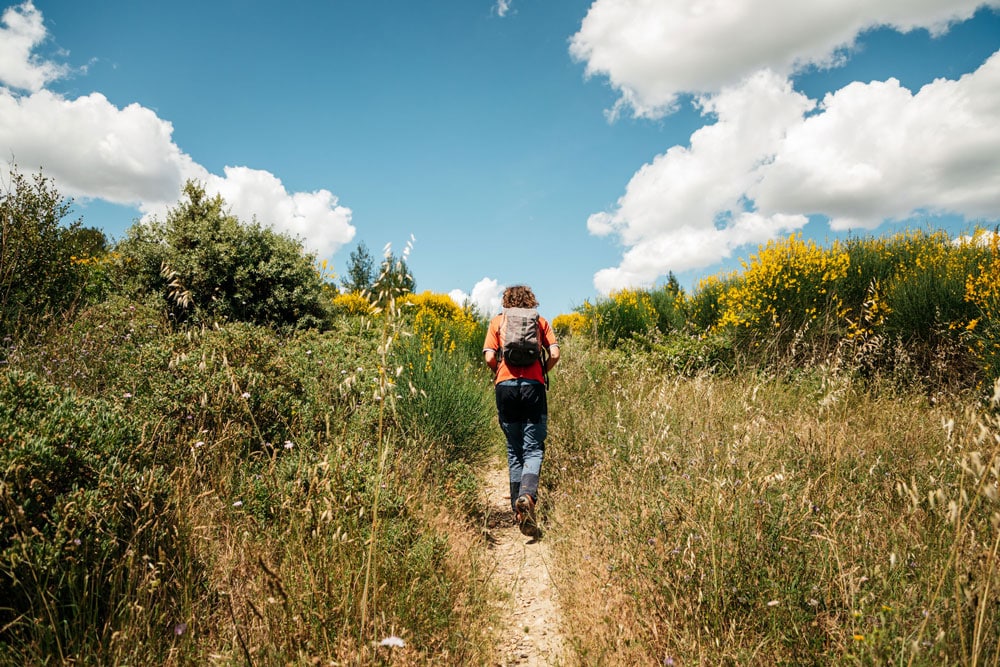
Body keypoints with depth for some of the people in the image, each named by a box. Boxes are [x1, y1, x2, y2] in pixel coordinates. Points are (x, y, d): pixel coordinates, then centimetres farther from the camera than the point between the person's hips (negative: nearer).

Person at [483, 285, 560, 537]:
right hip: (533, 385, -1)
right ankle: (527, 495, -26)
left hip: (505, 385, 1)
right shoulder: (540, 321, 15)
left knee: (514, 449, 11)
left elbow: (489, 357, 0)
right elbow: (554, 354, 3)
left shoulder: (497, 321, 13)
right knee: (533, 448, 0)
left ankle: (518, 508, 12)